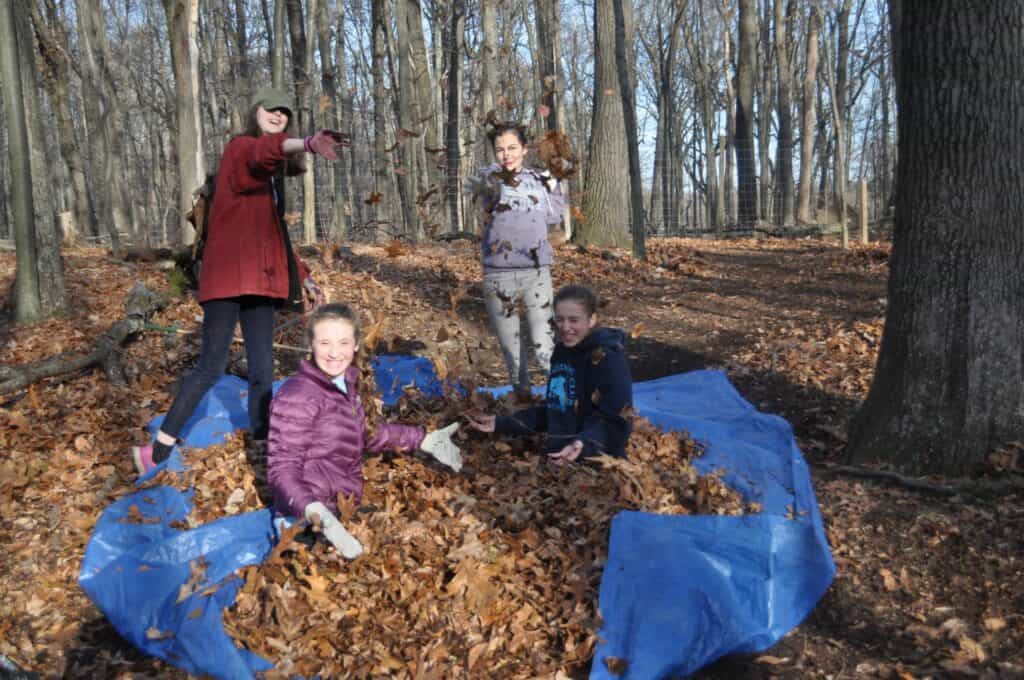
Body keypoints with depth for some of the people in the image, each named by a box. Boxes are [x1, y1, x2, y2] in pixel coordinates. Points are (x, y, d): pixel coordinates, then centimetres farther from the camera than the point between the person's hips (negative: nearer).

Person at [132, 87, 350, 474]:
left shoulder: (273, 172, 21)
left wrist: (301, 275, 21)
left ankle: (262, 445, 16)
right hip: (228, 275, -8)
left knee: (262, 370, 7)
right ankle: (159, 449, 1)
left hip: (260, 279, 8)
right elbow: (265, 151, -31)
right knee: (211, 368, -9)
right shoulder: (240, 148, -3)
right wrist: (307, 144, -52)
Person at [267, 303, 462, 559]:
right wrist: (316, 512, -36)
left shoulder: (349, 382, 6)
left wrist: (423, 440, 21)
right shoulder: (297, 397, -18)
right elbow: (282, 469, -19)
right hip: (308, 520, -8)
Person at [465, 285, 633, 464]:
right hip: (558, 458, 5)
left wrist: (583, 444, -35)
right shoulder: (562, 351, 9)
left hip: (597, 465, -5)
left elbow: (614, 422, -17)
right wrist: (501, 423, 9)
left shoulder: (608, 358, -14)